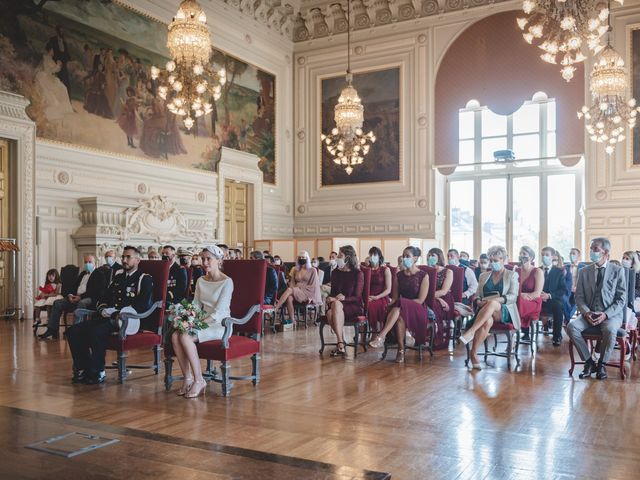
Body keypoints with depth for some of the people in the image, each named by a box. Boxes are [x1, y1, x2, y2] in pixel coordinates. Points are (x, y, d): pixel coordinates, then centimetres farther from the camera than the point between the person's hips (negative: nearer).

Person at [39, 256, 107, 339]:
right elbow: (75, 286, 23)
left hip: (90, 299, -8)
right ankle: (52, 330, -9)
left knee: (81, 303, -40)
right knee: (57, 303, -7)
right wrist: (70, 295, 0)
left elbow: (96, 292, -11)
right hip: (76, 298, 8)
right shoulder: (82, 273, 25)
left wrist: (81, 297, -18)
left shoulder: (99, 274, 1)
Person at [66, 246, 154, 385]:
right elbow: (104, 298, 25)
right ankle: (83, 369, -3)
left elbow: (145, 305, -14)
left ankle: (98, 372, -17)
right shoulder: (118, 276, 23)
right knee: (73, 331, -9)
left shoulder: (144, 279, 1)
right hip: (108, 317, 8)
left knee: (96, 332, -33)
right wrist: (103, 309, 0)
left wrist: (117, 313, -17)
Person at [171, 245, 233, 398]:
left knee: (186, 337, -29)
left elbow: (219, 312, -16)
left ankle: (199, 380, -19)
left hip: (220, 325, -6)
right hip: (204, 323, 6)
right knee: (175, 335, -22)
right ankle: (187, 378, -16)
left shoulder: (227, 282, -8)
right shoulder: (201, 281, 14)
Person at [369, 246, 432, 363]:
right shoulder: (399, 275, 13)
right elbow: (395, 297, 11)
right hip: (401, 309, 4)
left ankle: (381, 336, -47)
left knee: (399, 309, -37)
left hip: (418, 310, -3)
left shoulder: (423, 275, -1)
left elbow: (420, 300, -8)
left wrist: (402, 303, -17)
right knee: (398, 315, -36)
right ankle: (401, 350, -33)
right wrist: (390, 304, -12)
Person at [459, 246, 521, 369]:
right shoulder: (484, 276, 24)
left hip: (504, 312, -2)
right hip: (485, 311, 2)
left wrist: (496, 300, -18)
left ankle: (470, 332, -47)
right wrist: (478, 302, -8)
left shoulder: (512, 275, 14)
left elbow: (513, 297, 0)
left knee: (492, 304, -40)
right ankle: (474, 354, -41)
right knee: (487, 321, -37)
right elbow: (477, 296, 18)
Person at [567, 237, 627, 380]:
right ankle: (589, 363, -11)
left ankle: (601, 364, -11)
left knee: (610, 330, -36)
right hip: (588, 313, 3)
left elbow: (621, 299, -2)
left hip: (611, 314, -3)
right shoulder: (584, 271, 10)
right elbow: (579, 297, 7)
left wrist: (606, 314, -17)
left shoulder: (618, 271, 2)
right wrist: (586, 312, -14)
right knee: (571, 326, -27)